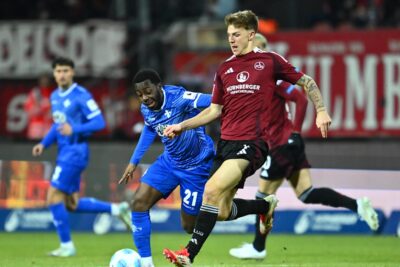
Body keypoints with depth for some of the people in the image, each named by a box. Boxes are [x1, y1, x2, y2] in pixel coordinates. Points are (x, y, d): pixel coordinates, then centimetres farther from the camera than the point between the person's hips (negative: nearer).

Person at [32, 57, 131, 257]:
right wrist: (44, 143, 11)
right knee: (72, 205, 10)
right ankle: (116, 209, 21)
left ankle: (66, 246, 0)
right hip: (64, 152, 9)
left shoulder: (81, 96, -13)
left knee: (53, 198, -10)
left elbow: (99, 122, -16)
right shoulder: (55, 96, 12)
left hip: (75, 151, -9)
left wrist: (74, 129, -28)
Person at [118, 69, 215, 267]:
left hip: (196, 166, -6)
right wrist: (134, 162, 18)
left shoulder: (179, 98, -28)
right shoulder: (146, 109, -6)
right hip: (169, 161, 6)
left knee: (189, 225, 0)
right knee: (139, 202, -11)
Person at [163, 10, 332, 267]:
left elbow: (306, 81, 9)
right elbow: (214, 110, 19)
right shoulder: (225, 69, 15)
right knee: (222, 212, 3)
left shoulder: (270, 61, 1)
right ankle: (265, 206, 32)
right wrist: (182, 126, 10)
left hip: (252, 142, -7)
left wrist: (321, 111, -2)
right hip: (226, 142, 7)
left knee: (212, 190, -25)